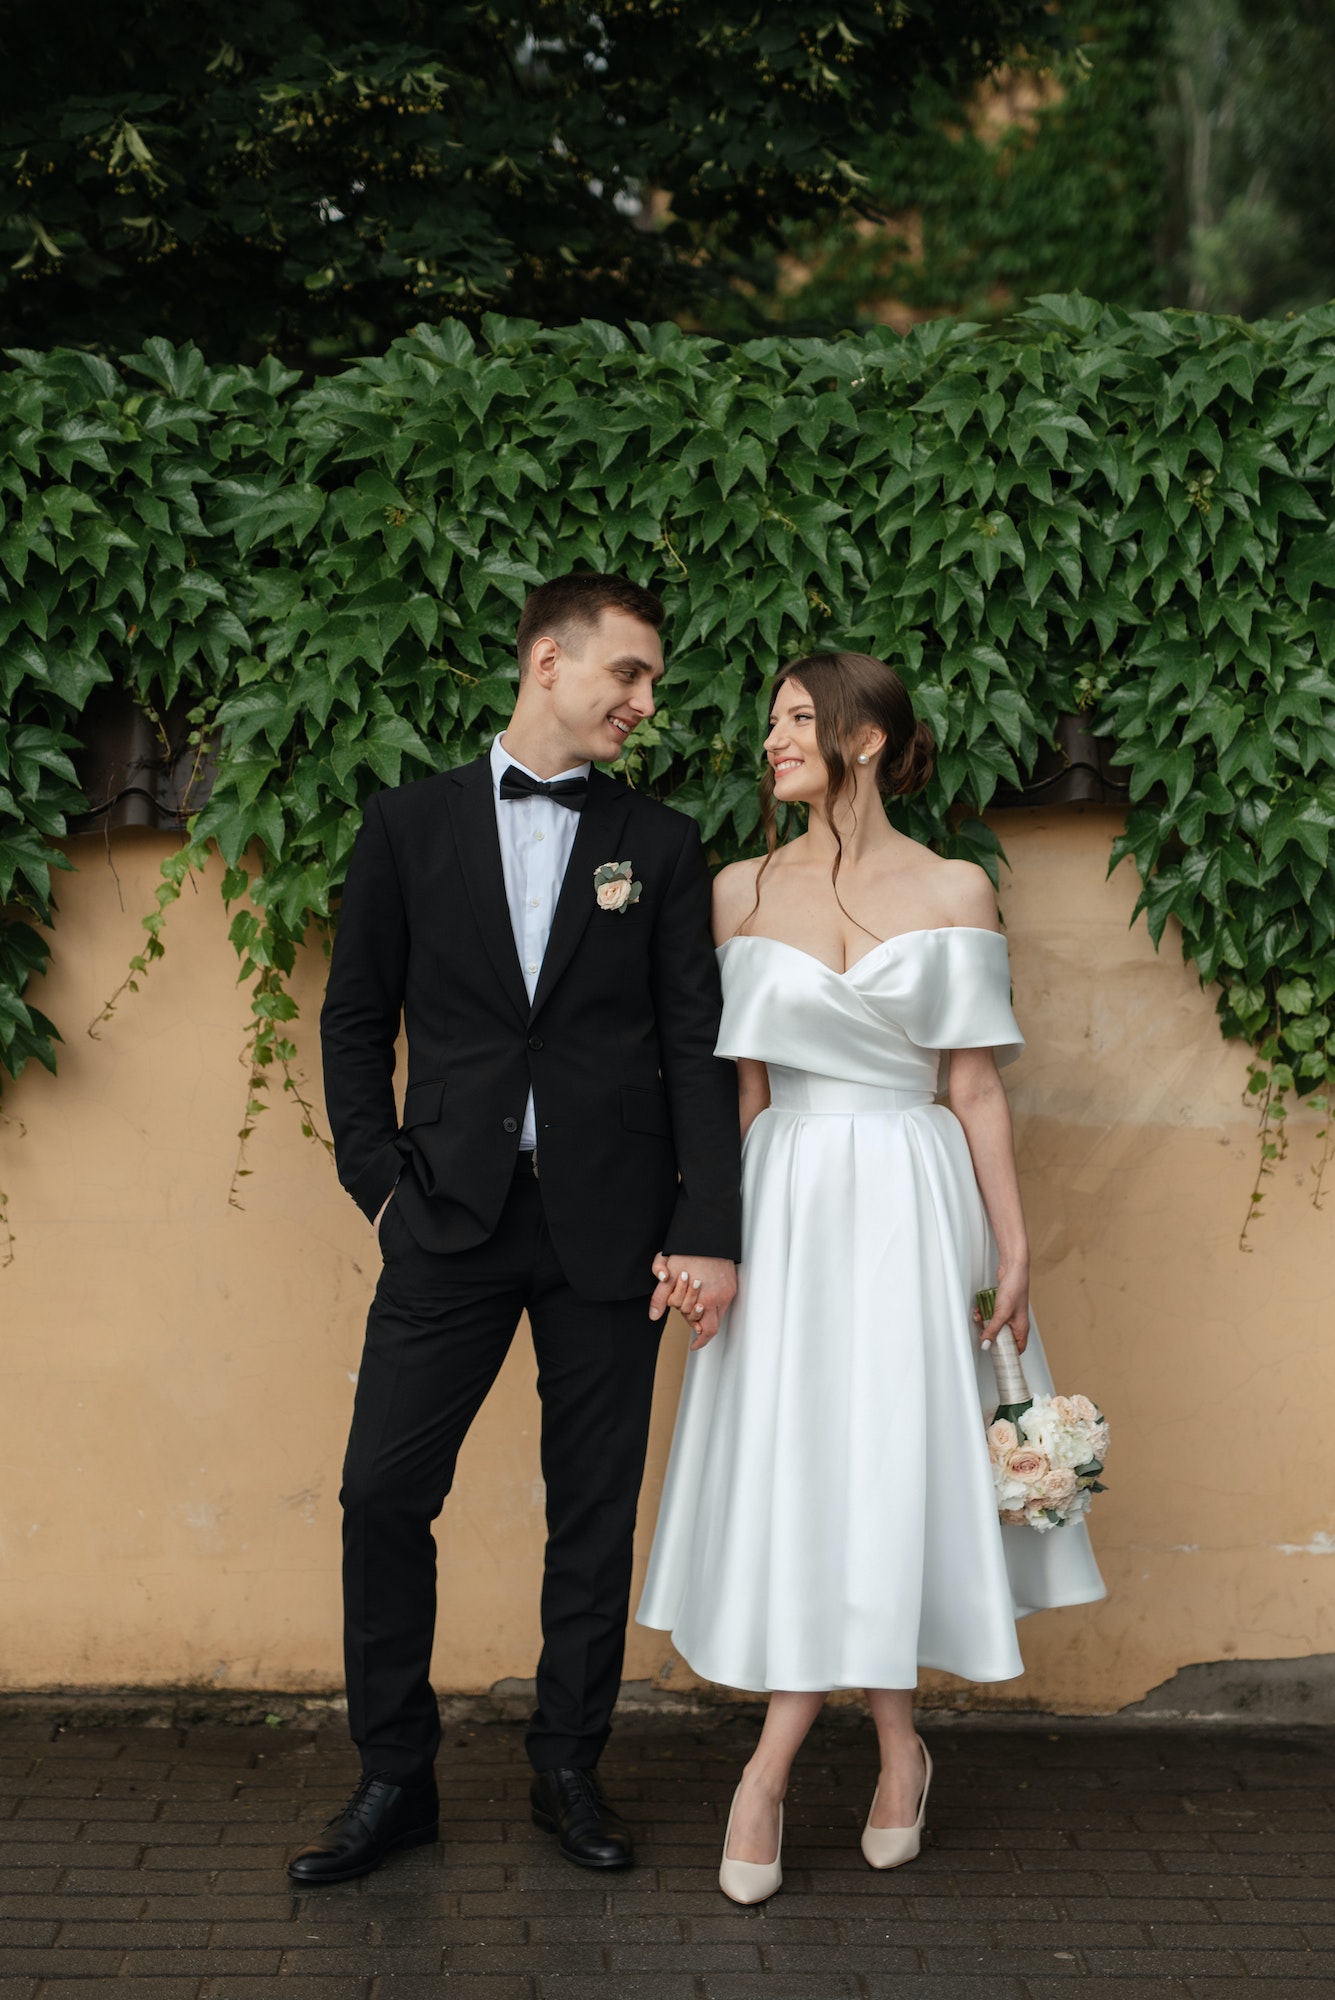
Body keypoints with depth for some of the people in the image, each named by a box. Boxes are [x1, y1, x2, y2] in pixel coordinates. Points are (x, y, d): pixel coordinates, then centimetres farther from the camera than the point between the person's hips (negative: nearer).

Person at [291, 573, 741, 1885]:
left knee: (595, 1510, 7)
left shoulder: (659, 845, 7)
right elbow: (355, 1020, 8)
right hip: (451, 1220, 0)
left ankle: (569, 1774, 22)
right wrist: (380, 1180, -2)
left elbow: (697, 1043, 2)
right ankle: (394, 1780, 14)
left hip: (609, 1225, 1)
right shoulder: (410, 826, 6)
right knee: (385, 1491, -2)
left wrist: (707, 1227, -5)